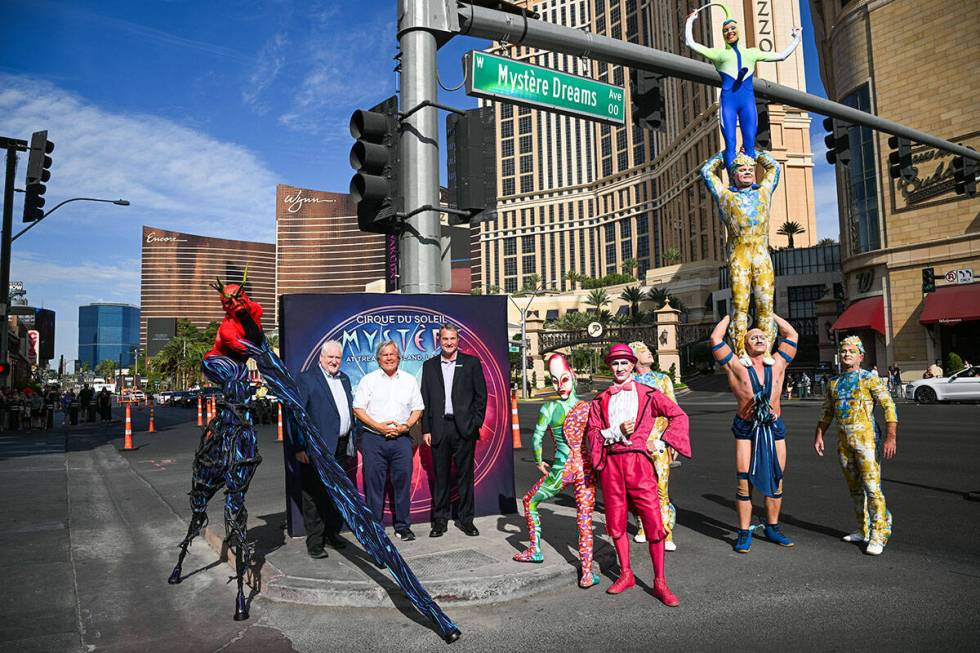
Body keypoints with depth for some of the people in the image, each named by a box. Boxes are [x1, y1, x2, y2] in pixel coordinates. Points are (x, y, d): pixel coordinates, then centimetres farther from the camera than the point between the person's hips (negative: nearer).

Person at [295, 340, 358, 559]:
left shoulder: (344, 379, 16)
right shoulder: (306, 379, -6)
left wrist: (352, 444, 15)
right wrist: (299, 448, -17)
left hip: (342, 448, 7)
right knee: (314, 498, 1)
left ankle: (333, 533, 29)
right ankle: (315, 542, 11)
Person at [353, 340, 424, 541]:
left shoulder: (409, 380, 11)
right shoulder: (368, 380, 5)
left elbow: (418, 409, 11)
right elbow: (358, 409, -1)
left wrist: (405, 426, -7)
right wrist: (379, 426, -11)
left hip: (402, 439, 2)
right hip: (373, 439, -1)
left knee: (402, 482, 3)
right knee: (374, 484, 1)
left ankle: (403, 526, 14)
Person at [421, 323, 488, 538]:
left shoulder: (471, 363, 3)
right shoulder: (429, 365, 9)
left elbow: (481, 395, 4)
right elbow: (425, 400, 8)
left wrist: (475, 423, -4)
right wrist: (426, 429, 2)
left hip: (464, 427, -1)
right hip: (439, 428, 1)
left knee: (465, 475, 6)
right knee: (440, 476, 7)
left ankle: (465, 519, 18)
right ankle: (440, 520, 17)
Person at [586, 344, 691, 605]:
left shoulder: (647, 394, 4)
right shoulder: (600, 400, 9)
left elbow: (679, 416, 6)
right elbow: (592, 433, 4)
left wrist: (662, 442, -2)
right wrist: (616, 432, -12)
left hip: (639, 461, -2)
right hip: (611, 463, 3)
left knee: (653, 521, -4)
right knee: (616, 522, 10)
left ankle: (659, 582, 9)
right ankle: (626, 574, 27)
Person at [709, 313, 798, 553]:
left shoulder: (777, 365, 6)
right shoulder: (736, 367, -2)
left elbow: (791, 335, 14)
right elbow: (715, 339, -6)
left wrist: (770, 314, 21)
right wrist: (728, 316, 10)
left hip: (774, 429, 3)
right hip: (746, 430, -3)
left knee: (776, 482, 9)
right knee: (744, 483, -2)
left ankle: (772, 528, 25)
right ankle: (744, 533, 8)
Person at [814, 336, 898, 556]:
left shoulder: (870, 379, -4)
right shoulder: (834, 383, 13)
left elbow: (889, 407, -10)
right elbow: (827, 413, 19)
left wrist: (890, 438, -18)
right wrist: (819, 436, 12)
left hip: (866, 438, -6)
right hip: (843, 441, 6)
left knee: (872, 488, -9)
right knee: (855, 488, 13)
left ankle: (878, 535, -2)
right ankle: (863, 531, 23)